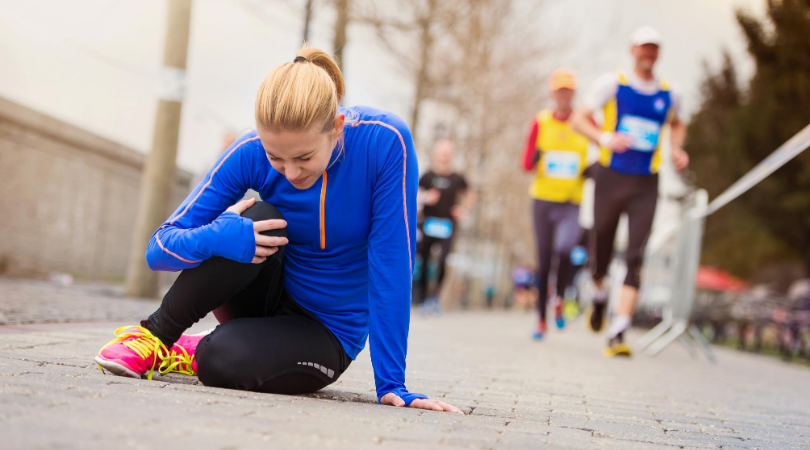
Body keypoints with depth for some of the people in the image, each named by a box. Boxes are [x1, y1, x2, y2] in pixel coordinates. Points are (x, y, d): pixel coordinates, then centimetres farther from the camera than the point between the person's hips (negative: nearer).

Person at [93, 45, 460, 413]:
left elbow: (392, 265, -23)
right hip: (270, 295, 2)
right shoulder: (252, 153, -18)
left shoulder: (385, 141, -25)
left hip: (327, 334, -2)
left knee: (223, 361, -32)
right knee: (258, 221, -30)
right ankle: (156, 332, -10)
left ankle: (195, 352, 4)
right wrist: (216, 237, -37)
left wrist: (392, 385, -24)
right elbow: (159, 249, -15)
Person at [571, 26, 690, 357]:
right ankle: (600, 296, 41)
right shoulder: (613, 84, 0)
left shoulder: (668, 94, 10)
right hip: (611, 178, -1)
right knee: (601, 251, 5)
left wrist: (676, 149, 10)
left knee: (635, 258, -11)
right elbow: (579, 119, -2)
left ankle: (618, 335, -14)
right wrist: (605, 138, -20)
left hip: (646, 185, 2)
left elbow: (677, 125, 30)